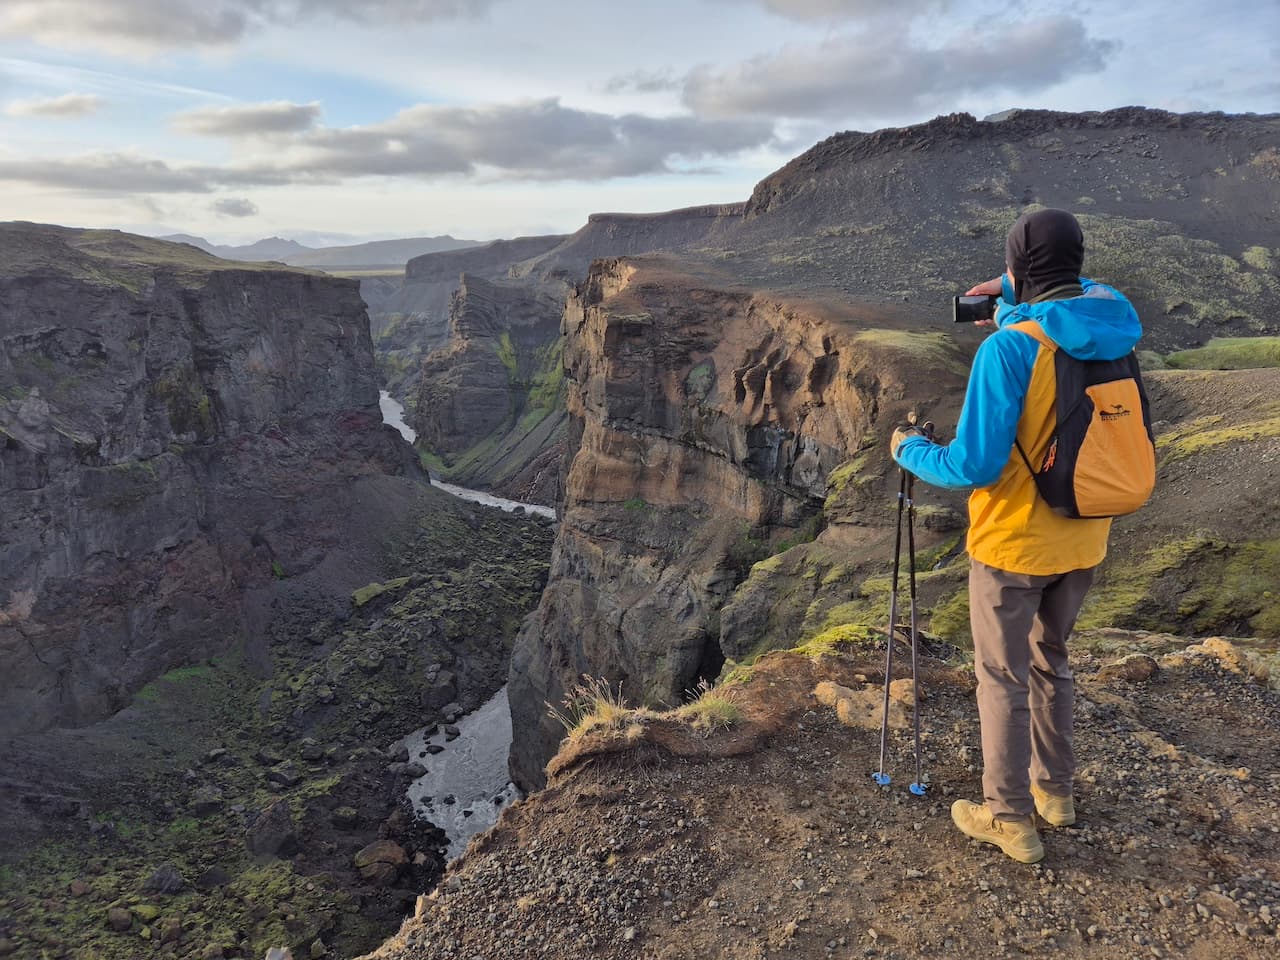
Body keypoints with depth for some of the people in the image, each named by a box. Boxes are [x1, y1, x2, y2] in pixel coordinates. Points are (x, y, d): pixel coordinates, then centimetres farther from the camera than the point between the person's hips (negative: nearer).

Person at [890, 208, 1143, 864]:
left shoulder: (1009, 347, -24)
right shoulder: (1116, 327, -3)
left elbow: (974, 465, -25)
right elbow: (1079, 288, 23)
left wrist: (910, 450, -8)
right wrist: (1012, 297, 15)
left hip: (1012, 546, -7)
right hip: (1083, 542, 7)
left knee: (1003, 678, 10)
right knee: (1049, 661, 25)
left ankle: (1008, 818, 25)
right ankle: (1055, 789, 41)